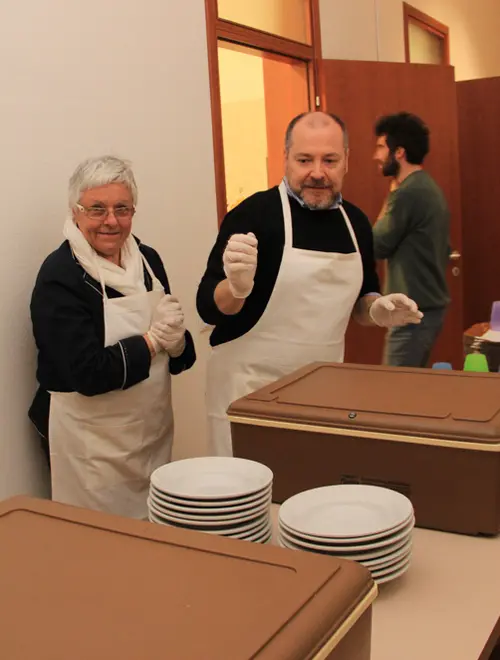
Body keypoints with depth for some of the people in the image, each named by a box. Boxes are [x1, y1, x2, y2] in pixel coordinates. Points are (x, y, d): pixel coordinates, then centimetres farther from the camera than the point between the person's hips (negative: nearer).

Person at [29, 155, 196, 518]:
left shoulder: (147, 259, 3)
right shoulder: (59, 278, -16)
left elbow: (179, 355, 9)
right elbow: (89, 374, -24)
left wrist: (176, 342, -13)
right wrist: (153, 340, -15)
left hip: (154, 429, 6)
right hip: (91, 443, -6)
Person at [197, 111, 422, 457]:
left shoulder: (356, 221, 4)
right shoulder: (253, 213, -14)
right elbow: (209, 308, -14)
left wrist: (376, 309, -4)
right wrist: (237, 287, -34)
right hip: (248, 393, -5)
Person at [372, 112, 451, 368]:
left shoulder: (408, 193, -18)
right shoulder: (429, 187, 12)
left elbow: (376, 246, -11)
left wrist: (389, 200, 0)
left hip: (413, 311, -10)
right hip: (430, 305, 10)